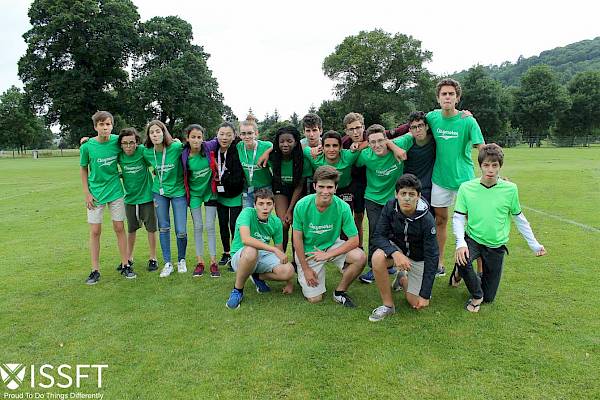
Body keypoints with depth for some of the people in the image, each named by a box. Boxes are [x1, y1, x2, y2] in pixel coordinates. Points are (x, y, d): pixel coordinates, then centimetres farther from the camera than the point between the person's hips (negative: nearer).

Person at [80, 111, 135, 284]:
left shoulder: (117, 141, -8)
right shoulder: (87, 146, -11)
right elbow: (83, 169, 1)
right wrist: (86, 193, -3)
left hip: (115, 191, 1)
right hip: (96, 193, -1)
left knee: (119, 228, 6)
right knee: (95, 231, 3)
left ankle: (125, 265, 17)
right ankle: (95, 270, 14)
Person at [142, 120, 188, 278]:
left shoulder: (176, 147, -20)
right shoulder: (147, 152, -8)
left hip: (178, 191, -3)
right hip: (159, 192, 3)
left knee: (181, 231, -2)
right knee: (163, 228, 8)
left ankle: (181, 260, 24)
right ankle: (167, 263, 22)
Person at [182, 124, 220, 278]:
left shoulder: (208, 149, -15)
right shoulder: (184, 156, -14)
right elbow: (183, 176, -2)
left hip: (209, 191, 0)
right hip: (194, 193, 0)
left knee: (210, 226, 1)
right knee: (198, 227, 6)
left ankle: (213, 262, 8)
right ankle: (200, 262, 15)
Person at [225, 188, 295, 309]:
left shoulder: (276, 222, -4)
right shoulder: (248, 212, -19)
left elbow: (280, 251, 3)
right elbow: (245, 239, -36)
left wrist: (289, 282, 2)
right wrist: (274, 250, -32)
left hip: (262, 256, 4)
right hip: (240, 257, -4)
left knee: (288, 271, -22)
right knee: (251, 251, -40)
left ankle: (258, 277, 9)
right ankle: (237, 290, -15)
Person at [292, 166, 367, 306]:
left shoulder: (343, 207, -21)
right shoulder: (302, 206, -21)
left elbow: (354, 240, -18)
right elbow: (297, 239, -12)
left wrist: (327, 255, -23)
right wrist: (306, 269, -9)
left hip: (332, 245, 2)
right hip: (308, 251, -1)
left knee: (360, 258, -26)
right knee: (314, 298, -5)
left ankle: (339, 292, 0)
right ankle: (302, 275, 29)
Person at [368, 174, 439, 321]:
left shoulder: (427, 219, -28)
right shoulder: (390, 207, -20)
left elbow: (432, 257, -23)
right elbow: (378, 236, -18)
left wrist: (425, 295, -23)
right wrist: (395, 253, -40)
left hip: (418, 258, -1)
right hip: (396, 248, 2)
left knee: (416, 304, -4)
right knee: (378, 257, -33)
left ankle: (403, 279, 29)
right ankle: (388, 305, -13)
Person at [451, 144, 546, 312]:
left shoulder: (510, 189, -9)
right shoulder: (466, 188, -12)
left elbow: (519, 218, 4)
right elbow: (458, 218, -10)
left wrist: (534, 245, 6)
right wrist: (461, 243, -26)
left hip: (496, 246, 1)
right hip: (473, 240, -1)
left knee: (489, 297, 6)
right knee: (462, 259, -37)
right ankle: (476, 295, -7)